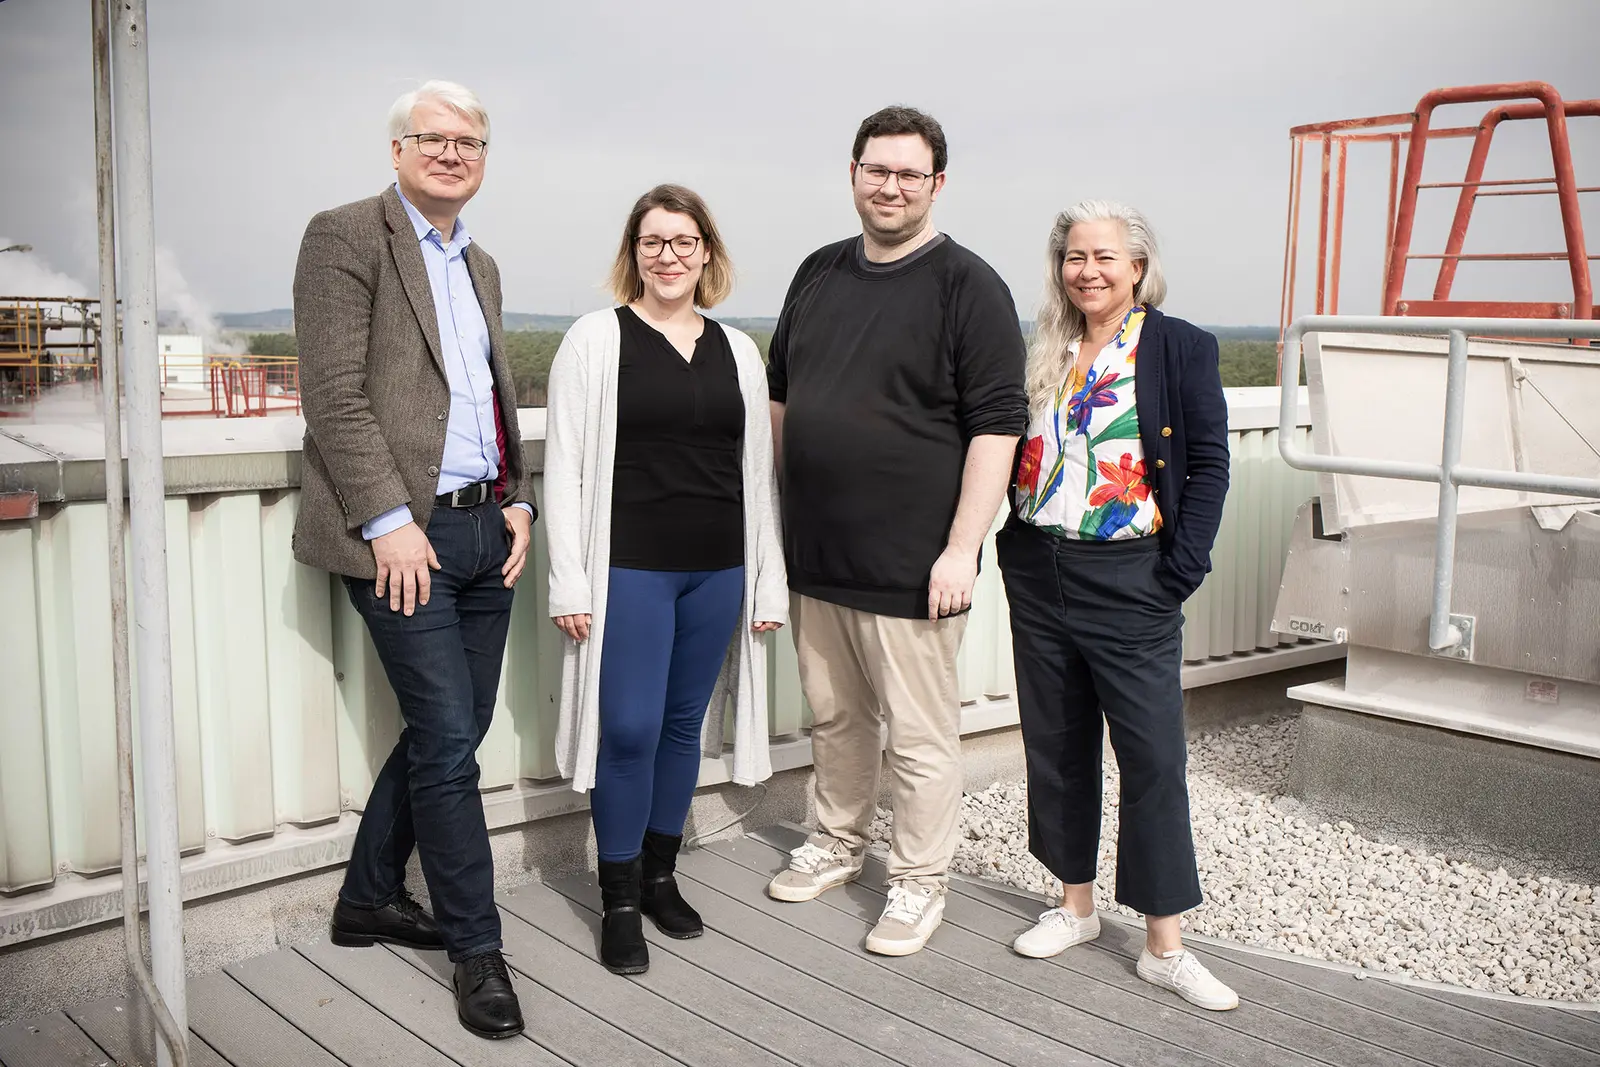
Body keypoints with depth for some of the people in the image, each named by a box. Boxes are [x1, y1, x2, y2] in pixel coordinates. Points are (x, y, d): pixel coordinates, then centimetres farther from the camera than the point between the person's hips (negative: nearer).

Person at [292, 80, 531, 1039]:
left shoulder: (481, 265, 19)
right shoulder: (346, 237, -4)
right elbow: (335, 393, -12)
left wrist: (518, 501, 10)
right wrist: (388, 519, -17)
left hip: (484, 530, 8)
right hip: (405, 532, -8)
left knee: (451, 730, 13)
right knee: (448, 740, -4)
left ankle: (370, 897, 30)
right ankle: (478, 947, 10)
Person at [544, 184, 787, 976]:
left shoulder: (736, 350, 10)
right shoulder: (597, 339, -1)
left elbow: (757, 472, 12)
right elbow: (565, 467, -3)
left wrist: (769, 582, 9)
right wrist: (569, 582, -9)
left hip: (718, 571, 4)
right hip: (629, 569, -4)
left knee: (684, 725, 12)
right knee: (629, 730, -4)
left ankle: (660, 876, 28)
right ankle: (619, 901, 12)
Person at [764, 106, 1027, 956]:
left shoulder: (968, 286, -8)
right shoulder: (818, 274, 11)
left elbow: (996, 424, -13)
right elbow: (780, 396, 20)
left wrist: (962, 547, -18)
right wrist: (780, 504, 16)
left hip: (910, 561, -6)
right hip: (814, 552, 6)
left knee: (919, 734, 5)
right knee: (833, 717, 19)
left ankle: (918, 882, 20)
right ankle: (837, 843, 37)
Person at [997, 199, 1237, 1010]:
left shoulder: (1182, 348, -4)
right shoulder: (1043, 353, 9)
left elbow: (1209, 464, -6)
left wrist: (1182, 569, -11)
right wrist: (1013, 542, 4)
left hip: (1130, 581, -5)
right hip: (1038, 577, 5)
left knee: (1153, 757, -2)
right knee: (1055, 747, 12)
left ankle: (1165, 947, 8)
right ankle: (1075, 905, 29)